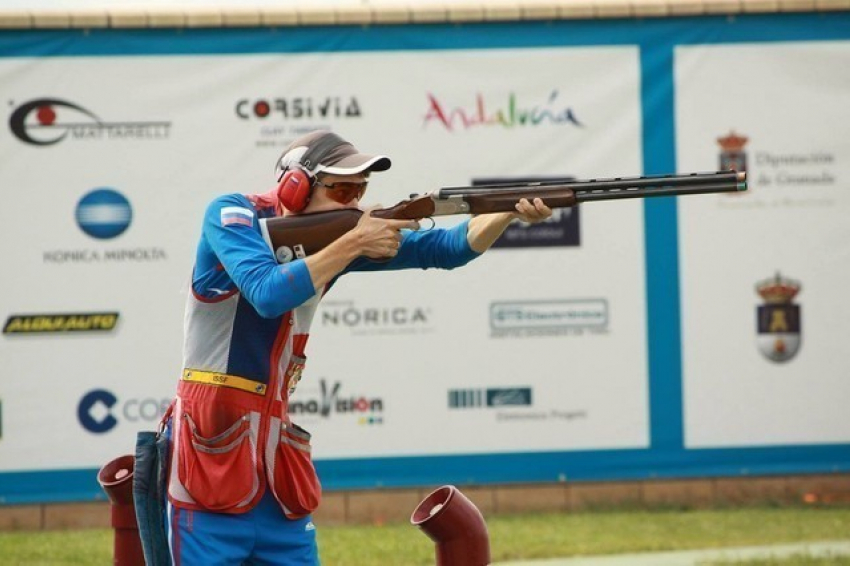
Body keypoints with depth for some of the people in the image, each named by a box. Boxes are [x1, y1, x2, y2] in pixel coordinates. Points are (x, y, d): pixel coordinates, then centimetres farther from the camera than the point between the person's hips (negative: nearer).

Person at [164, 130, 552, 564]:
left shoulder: (336, 235, 8)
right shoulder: (233, 216, -8)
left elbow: (444, 249, 3)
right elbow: (268, 294, -24)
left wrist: (511, 212, -13)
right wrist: (352, 245, -21)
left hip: (278, 461, 6)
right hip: (210, 454, -6)